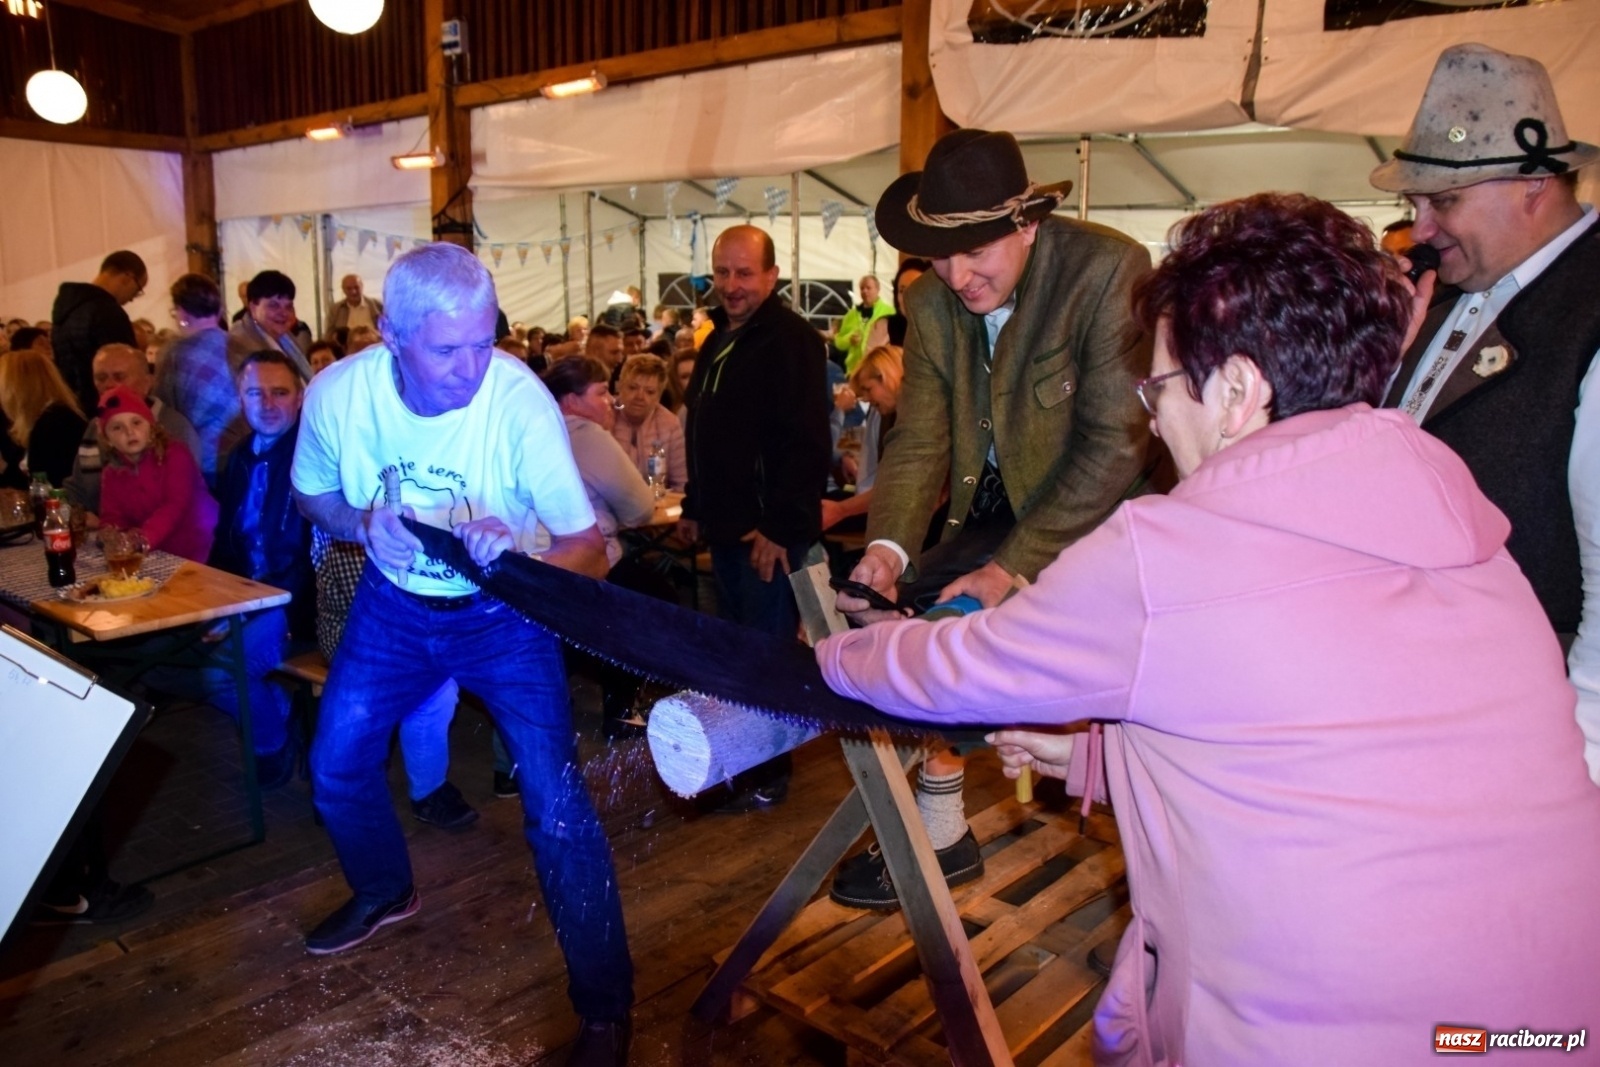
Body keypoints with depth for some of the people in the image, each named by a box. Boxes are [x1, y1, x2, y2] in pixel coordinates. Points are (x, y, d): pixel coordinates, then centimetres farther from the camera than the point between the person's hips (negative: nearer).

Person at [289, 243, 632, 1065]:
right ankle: (385, 890, 47)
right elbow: (312, 493, 1)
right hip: (395, 603, 4)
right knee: (335, 762, 13)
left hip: (503, 612, -4)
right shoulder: (338, 394, -20)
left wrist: (518, 556, -49)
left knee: (554, 801, -13)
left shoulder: (521, 401, -30)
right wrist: (362, 524, -21)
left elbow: (589, 548, -28)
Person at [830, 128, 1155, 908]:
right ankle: (938, 834, 13)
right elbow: (919, 442, -4)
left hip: (1099, 515, -5)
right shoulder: (930, 305, -2)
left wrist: (1015, 567, -25)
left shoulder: (1109, 271, -20)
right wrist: (886, 547, -23)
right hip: (997, 511, 6)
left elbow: (1118, 444, -23)